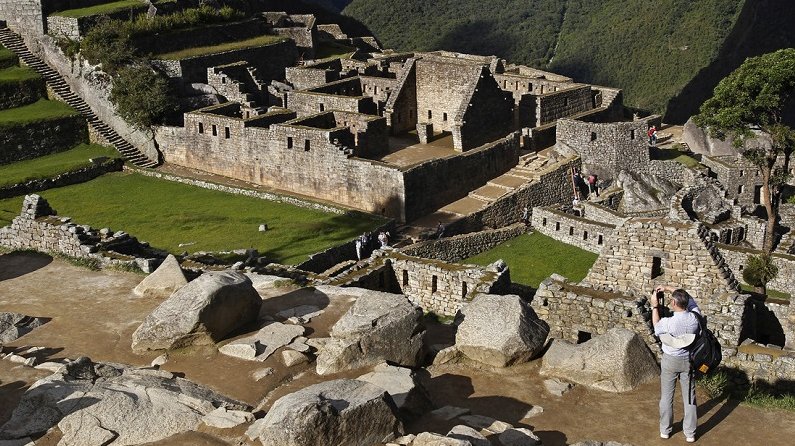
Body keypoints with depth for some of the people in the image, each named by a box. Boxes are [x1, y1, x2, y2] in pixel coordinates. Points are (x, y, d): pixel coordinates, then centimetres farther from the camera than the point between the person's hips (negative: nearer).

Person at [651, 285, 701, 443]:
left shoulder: (669, 323, -27)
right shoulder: (694, 317, -17)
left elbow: (656, 326, -2)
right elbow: (689, 299, 3)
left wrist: (655, 306, 4)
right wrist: (668, 288, 3)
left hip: (670, 361, -3)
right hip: (688, 361, 3)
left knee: (666, 397, 14)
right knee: (689, 397, 13)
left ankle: (665, 430, 27)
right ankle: (690, 433, 23)